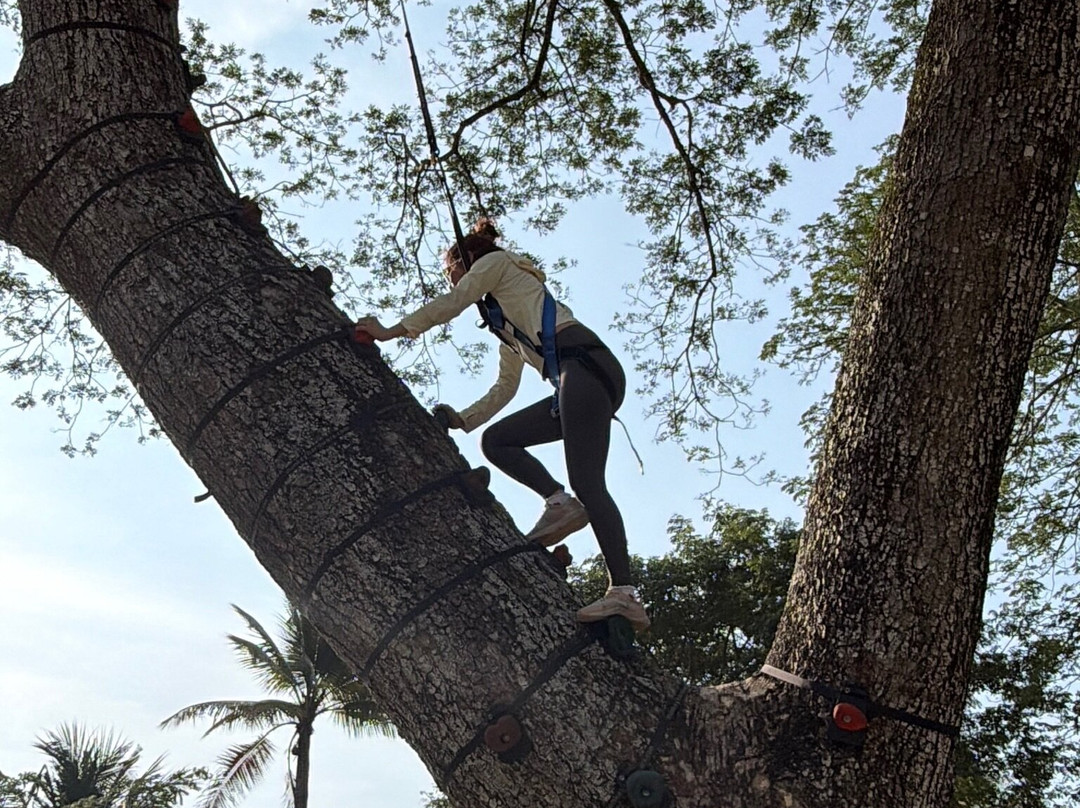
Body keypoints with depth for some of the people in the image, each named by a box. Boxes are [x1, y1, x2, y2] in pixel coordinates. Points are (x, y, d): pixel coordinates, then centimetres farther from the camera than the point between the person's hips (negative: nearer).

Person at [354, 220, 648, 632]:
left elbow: (450, 303, 2)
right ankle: (559, 501, -16)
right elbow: (505, 387, 32)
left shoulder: (497, 261, 15)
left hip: (586, 364, -9)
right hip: (576, 385, 9)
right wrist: (462, 419, 24)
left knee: (586, 482, -19)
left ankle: (624, 593, -26)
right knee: (496, 440, 3)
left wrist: (391, 331, 3)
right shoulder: (505, 322, 36)